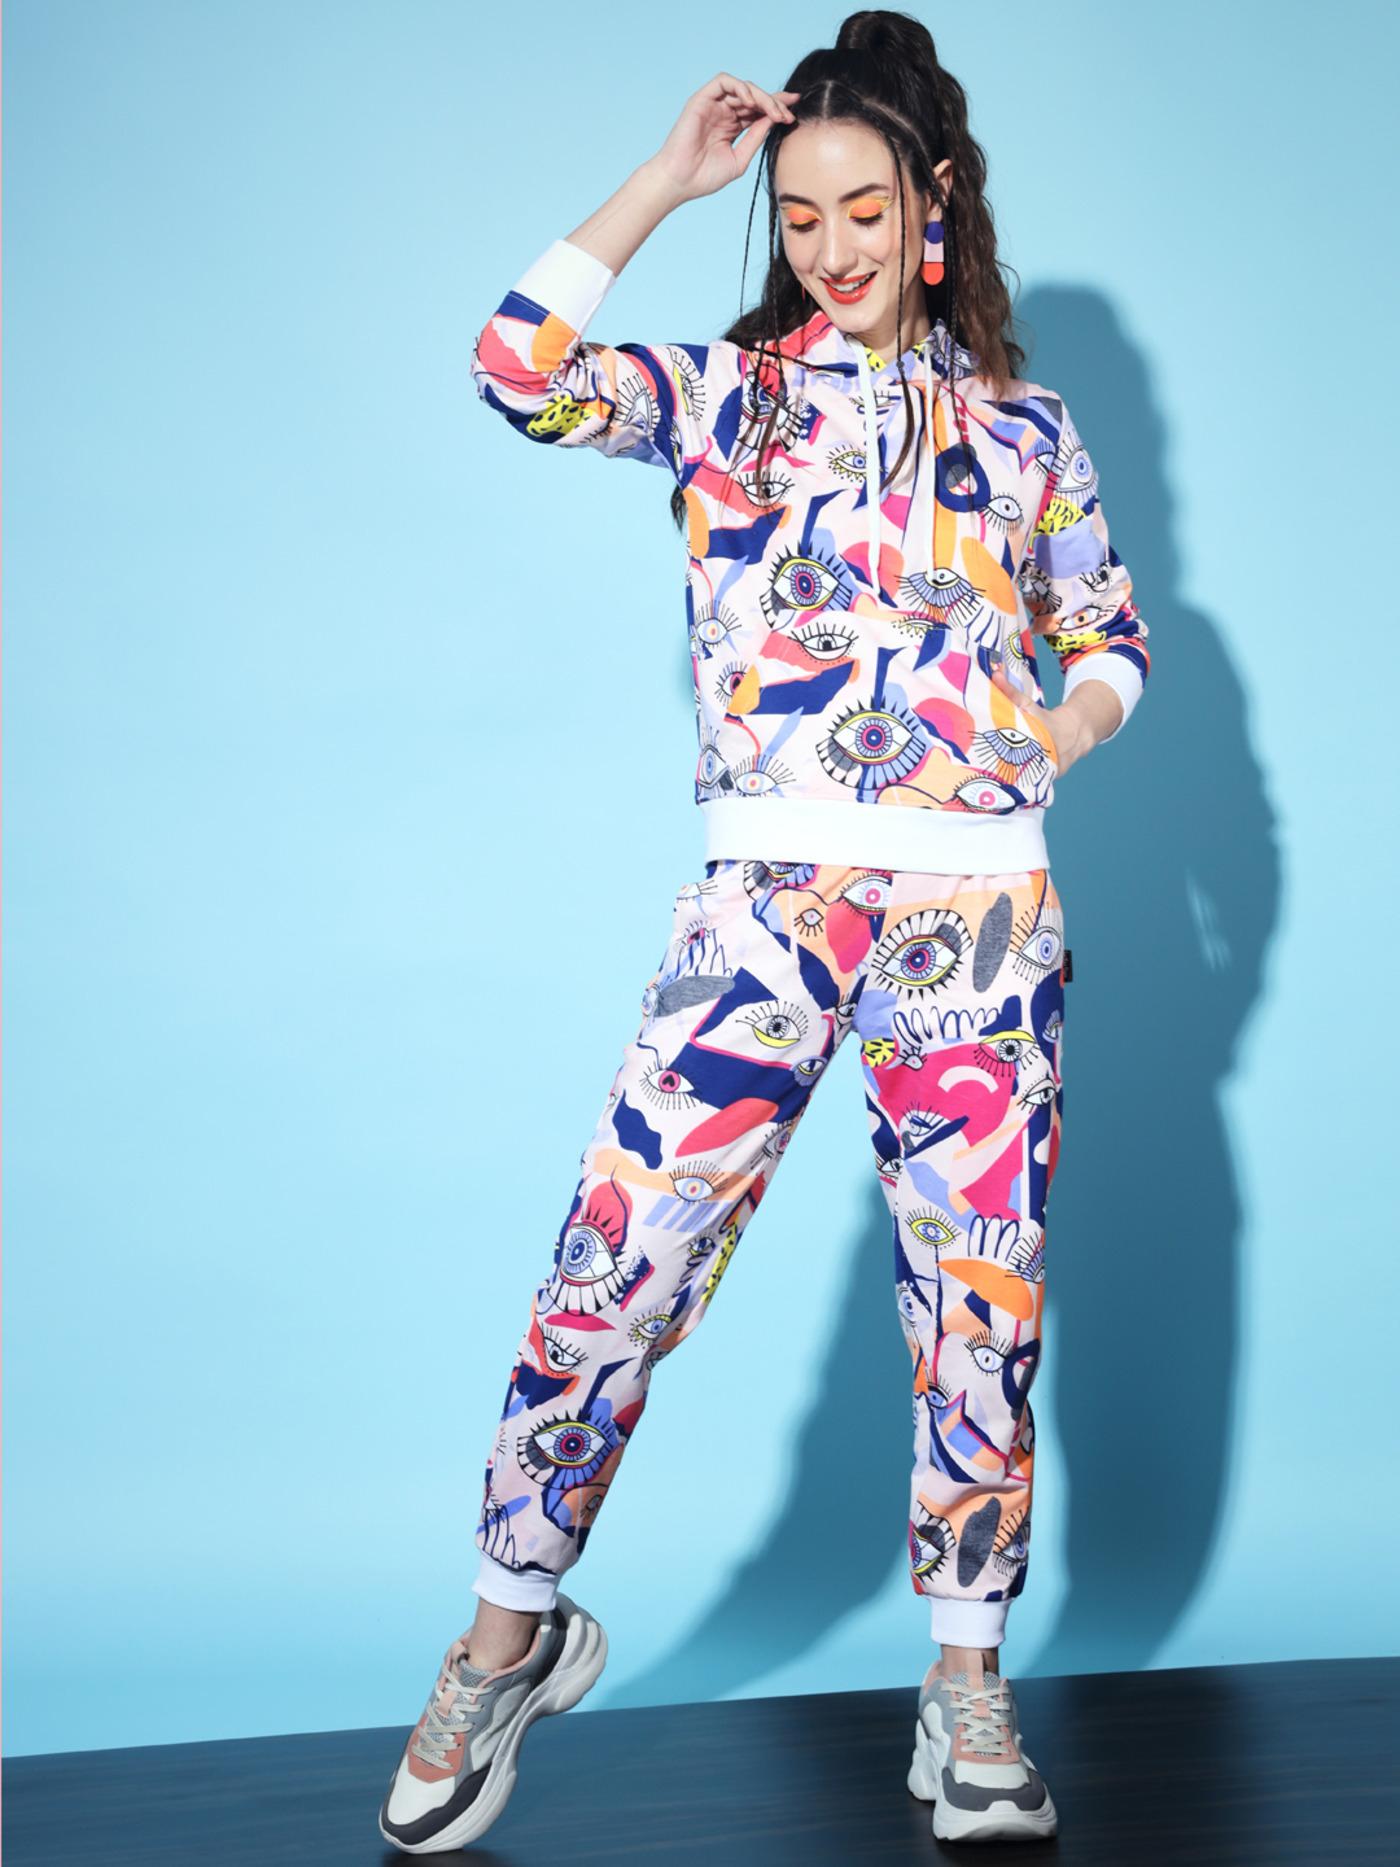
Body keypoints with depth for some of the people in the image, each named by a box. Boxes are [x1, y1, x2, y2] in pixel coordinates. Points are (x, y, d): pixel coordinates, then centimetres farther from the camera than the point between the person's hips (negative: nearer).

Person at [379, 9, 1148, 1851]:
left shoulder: (1024, 427, 13)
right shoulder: (731, 393, 9)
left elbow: (1112, 629, 21)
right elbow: (524, 366, -8)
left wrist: (1066, 733, -1)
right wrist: (670, 178, -2)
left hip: (979, 912, 2)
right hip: (766, 901, -1)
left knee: (981, 1294, 4)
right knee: (615, 1263, -5)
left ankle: (968, 1682, 20)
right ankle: (514, 1629, 15)